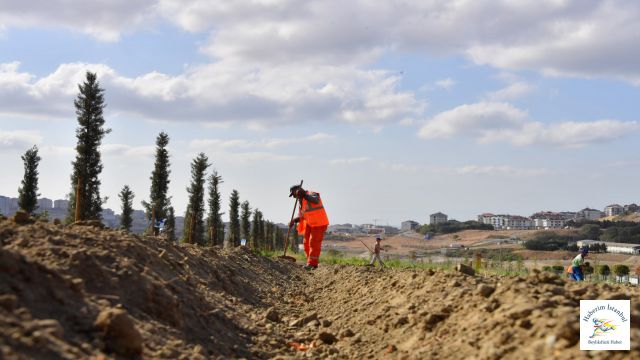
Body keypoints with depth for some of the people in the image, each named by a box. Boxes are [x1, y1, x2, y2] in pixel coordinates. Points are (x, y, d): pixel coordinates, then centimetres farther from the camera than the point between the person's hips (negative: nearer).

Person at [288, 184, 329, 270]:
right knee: (307, 243, 7)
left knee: (314, 243, -9)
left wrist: (304, 194, -41)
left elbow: (316, 201, -39)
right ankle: (311, 262, 16)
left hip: (319, 223, -9)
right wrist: (294, 221, -6)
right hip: (310, 224, 9)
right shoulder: (301, 201, 11)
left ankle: (312, 264, -6)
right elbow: (301, 216, 12)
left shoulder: (312, 194, -14)